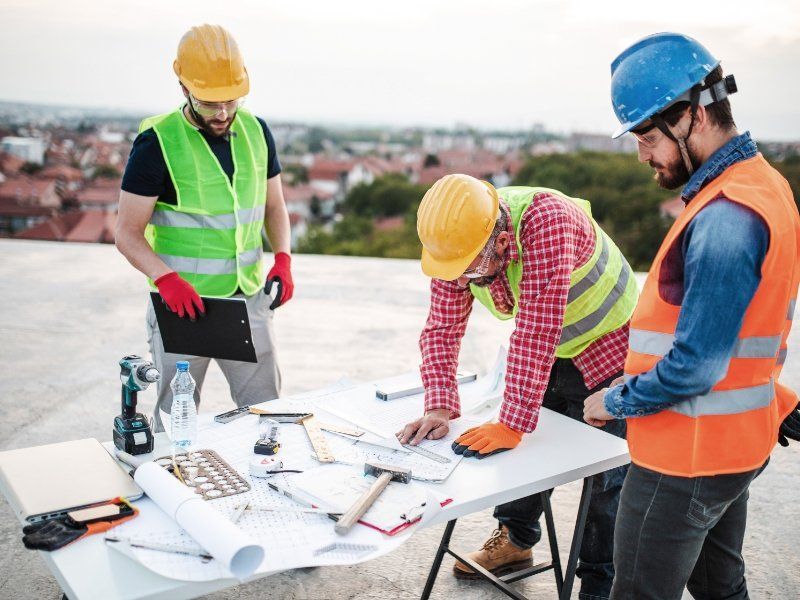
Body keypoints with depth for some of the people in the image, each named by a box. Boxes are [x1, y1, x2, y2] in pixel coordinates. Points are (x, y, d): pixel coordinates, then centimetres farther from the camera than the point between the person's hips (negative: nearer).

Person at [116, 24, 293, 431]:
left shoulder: (256, 132, 4)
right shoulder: (157, 142, -11)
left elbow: (274, 206, 14)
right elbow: (128, 233, -10)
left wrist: (282, 259, -3)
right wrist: (166, 279, -27)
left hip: (250, 299, 4)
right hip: (184, 302, -4)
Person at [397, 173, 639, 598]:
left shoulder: (547, 221, -38)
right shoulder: (455, 242, -18)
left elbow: (535, 333, -40)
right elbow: (442, 328, -14)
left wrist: (512, 424, -38)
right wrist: (440, 408, -25)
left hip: (610, 351, -5)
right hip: (549, 357, 6)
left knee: (608, 473, -1)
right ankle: (516, 541, 36)